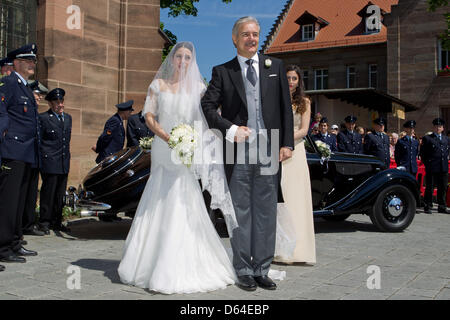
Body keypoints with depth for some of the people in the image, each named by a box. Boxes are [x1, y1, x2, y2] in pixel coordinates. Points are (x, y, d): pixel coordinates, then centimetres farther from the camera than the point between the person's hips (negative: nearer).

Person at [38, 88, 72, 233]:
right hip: (49, 163, -6)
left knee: (60, 194, 10)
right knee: (48, 192, -2)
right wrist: (43, 158, -8)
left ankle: (56, 222, 19)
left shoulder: (68, 117, 17)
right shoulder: (43, 118, -5)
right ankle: (44, 222, 7)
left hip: (64, 163, 6)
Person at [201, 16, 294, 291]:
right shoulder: (223, 72, 7)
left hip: (269, 152, 2)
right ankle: (244, 271, 15)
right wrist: (230, 129, -11)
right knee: (241, 212, 5)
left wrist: (287, 144, 2)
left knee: (266, 212, 6)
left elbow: (286, 108, 9)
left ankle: (262, 270, 17)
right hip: (238, 154, -1)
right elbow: (207, 106, 2)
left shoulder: (276, 66, 12)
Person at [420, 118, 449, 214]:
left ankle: (442, 207, 16)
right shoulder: (427, 138, 1)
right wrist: (427, 163, -4)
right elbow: (422, 153, 0)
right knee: (430, 188, -1)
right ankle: (427, 207, 5)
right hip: (432, 168, -5)